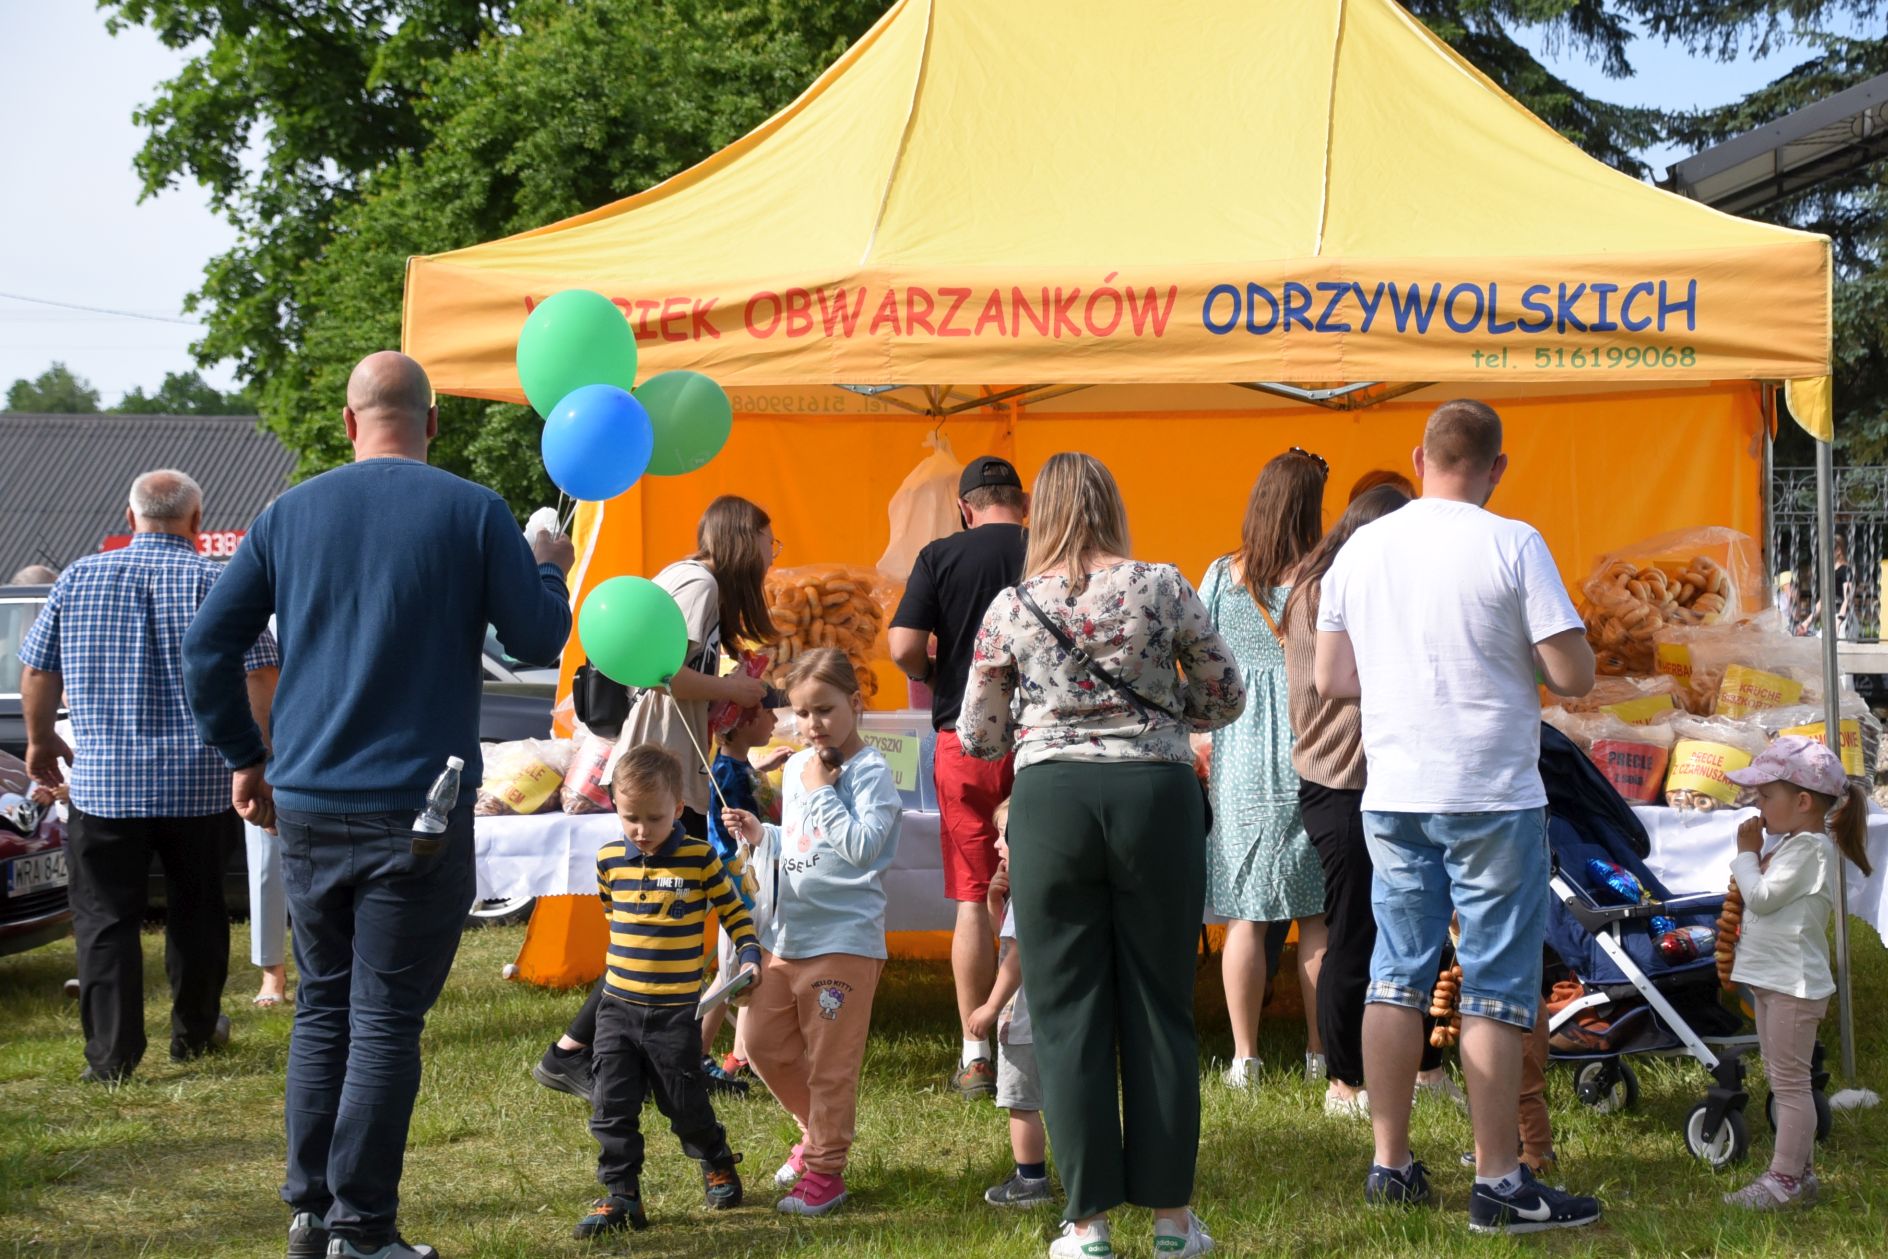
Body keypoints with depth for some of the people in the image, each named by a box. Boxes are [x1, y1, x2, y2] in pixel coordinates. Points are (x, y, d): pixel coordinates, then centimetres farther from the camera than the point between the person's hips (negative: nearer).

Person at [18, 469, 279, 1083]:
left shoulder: (78, 579, 3)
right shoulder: (219, 583, -3)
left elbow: (36, 669, 9)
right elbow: (262, 674, -9)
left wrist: (41, 740, 24)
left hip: (102, 780, 0)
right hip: (202, 781, 0)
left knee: (105, 917, 4)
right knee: (196, 911, 16)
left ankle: (111, 1053, -1)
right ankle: (193, 1033, 27)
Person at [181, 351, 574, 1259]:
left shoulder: (288, 514, 7)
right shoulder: (473, 513, -4)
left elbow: (206, 646, 7)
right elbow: (538, 640, -2)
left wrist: (244, 757, 18)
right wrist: (549, 568, 18)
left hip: (306, 808, 4)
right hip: (419, 810, -4)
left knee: (323, 1005, 17)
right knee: (386, 1016, 0)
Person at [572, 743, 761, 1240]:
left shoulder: (700, 858, -9)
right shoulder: (610, 859, 0)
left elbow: (733, 910, 3)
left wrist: (750, 956, -7)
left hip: (676, 1011, -3)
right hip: (618, 1006, 3)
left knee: (683, 1101, 9)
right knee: (613, 1105, -1)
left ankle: (716, 1162, 35)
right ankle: (621, 1196, 6)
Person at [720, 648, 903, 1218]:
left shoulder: (871, 771, -11)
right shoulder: (795, 768, 12)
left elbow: (861, 847, -23)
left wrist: (823, 790, -18)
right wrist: (760, 835, 5)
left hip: (843, 939, -8)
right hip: (782, 933, 8)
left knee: (831, 1060, 0)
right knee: (764, 1044, 13)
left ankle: (825, 1168, 11)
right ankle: (817, 1130, 33)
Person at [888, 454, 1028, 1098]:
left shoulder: (940, 557, -2)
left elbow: (903, 647, -10)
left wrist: (936, 675, 10)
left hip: (964, 737, 0)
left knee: (973, 899, 4)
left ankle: (976, 1056, 5)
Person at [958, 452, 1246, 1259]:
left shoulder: (1012, 607, 2)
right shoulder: (1163, 588, 0)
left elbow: (976, 738, 7)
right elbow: (1226, 699, 8)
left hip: (1051, 799, 0)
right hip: (1158, 795, 1)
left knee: (1067, 1012, 6)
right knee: (1160, 1005, 9)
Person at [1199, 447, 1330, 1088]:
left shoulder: (1222, 575, 1)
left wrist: (1201, 740, 18)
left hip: (1240, 755, 2)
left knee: (1245, 914, 4)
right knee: (1317, 915, 6)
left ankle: (1244, 1059, 5)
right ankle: (1320, 1054, 12)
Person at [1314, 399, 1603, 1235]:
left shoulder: (1360, 549, 5)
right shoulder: (1511, 546, -11)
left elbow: (1329, 679, 11)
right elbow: (1574, 674, -12)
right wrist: (1521, 657, 8)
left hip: (1392, 795, 5)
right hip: (1491, 796, -5)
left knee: (1396, 976, 12)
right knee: (1496, 989, 0)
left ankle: (1391, 1166, 17)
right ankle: (1498, 1183, 2)